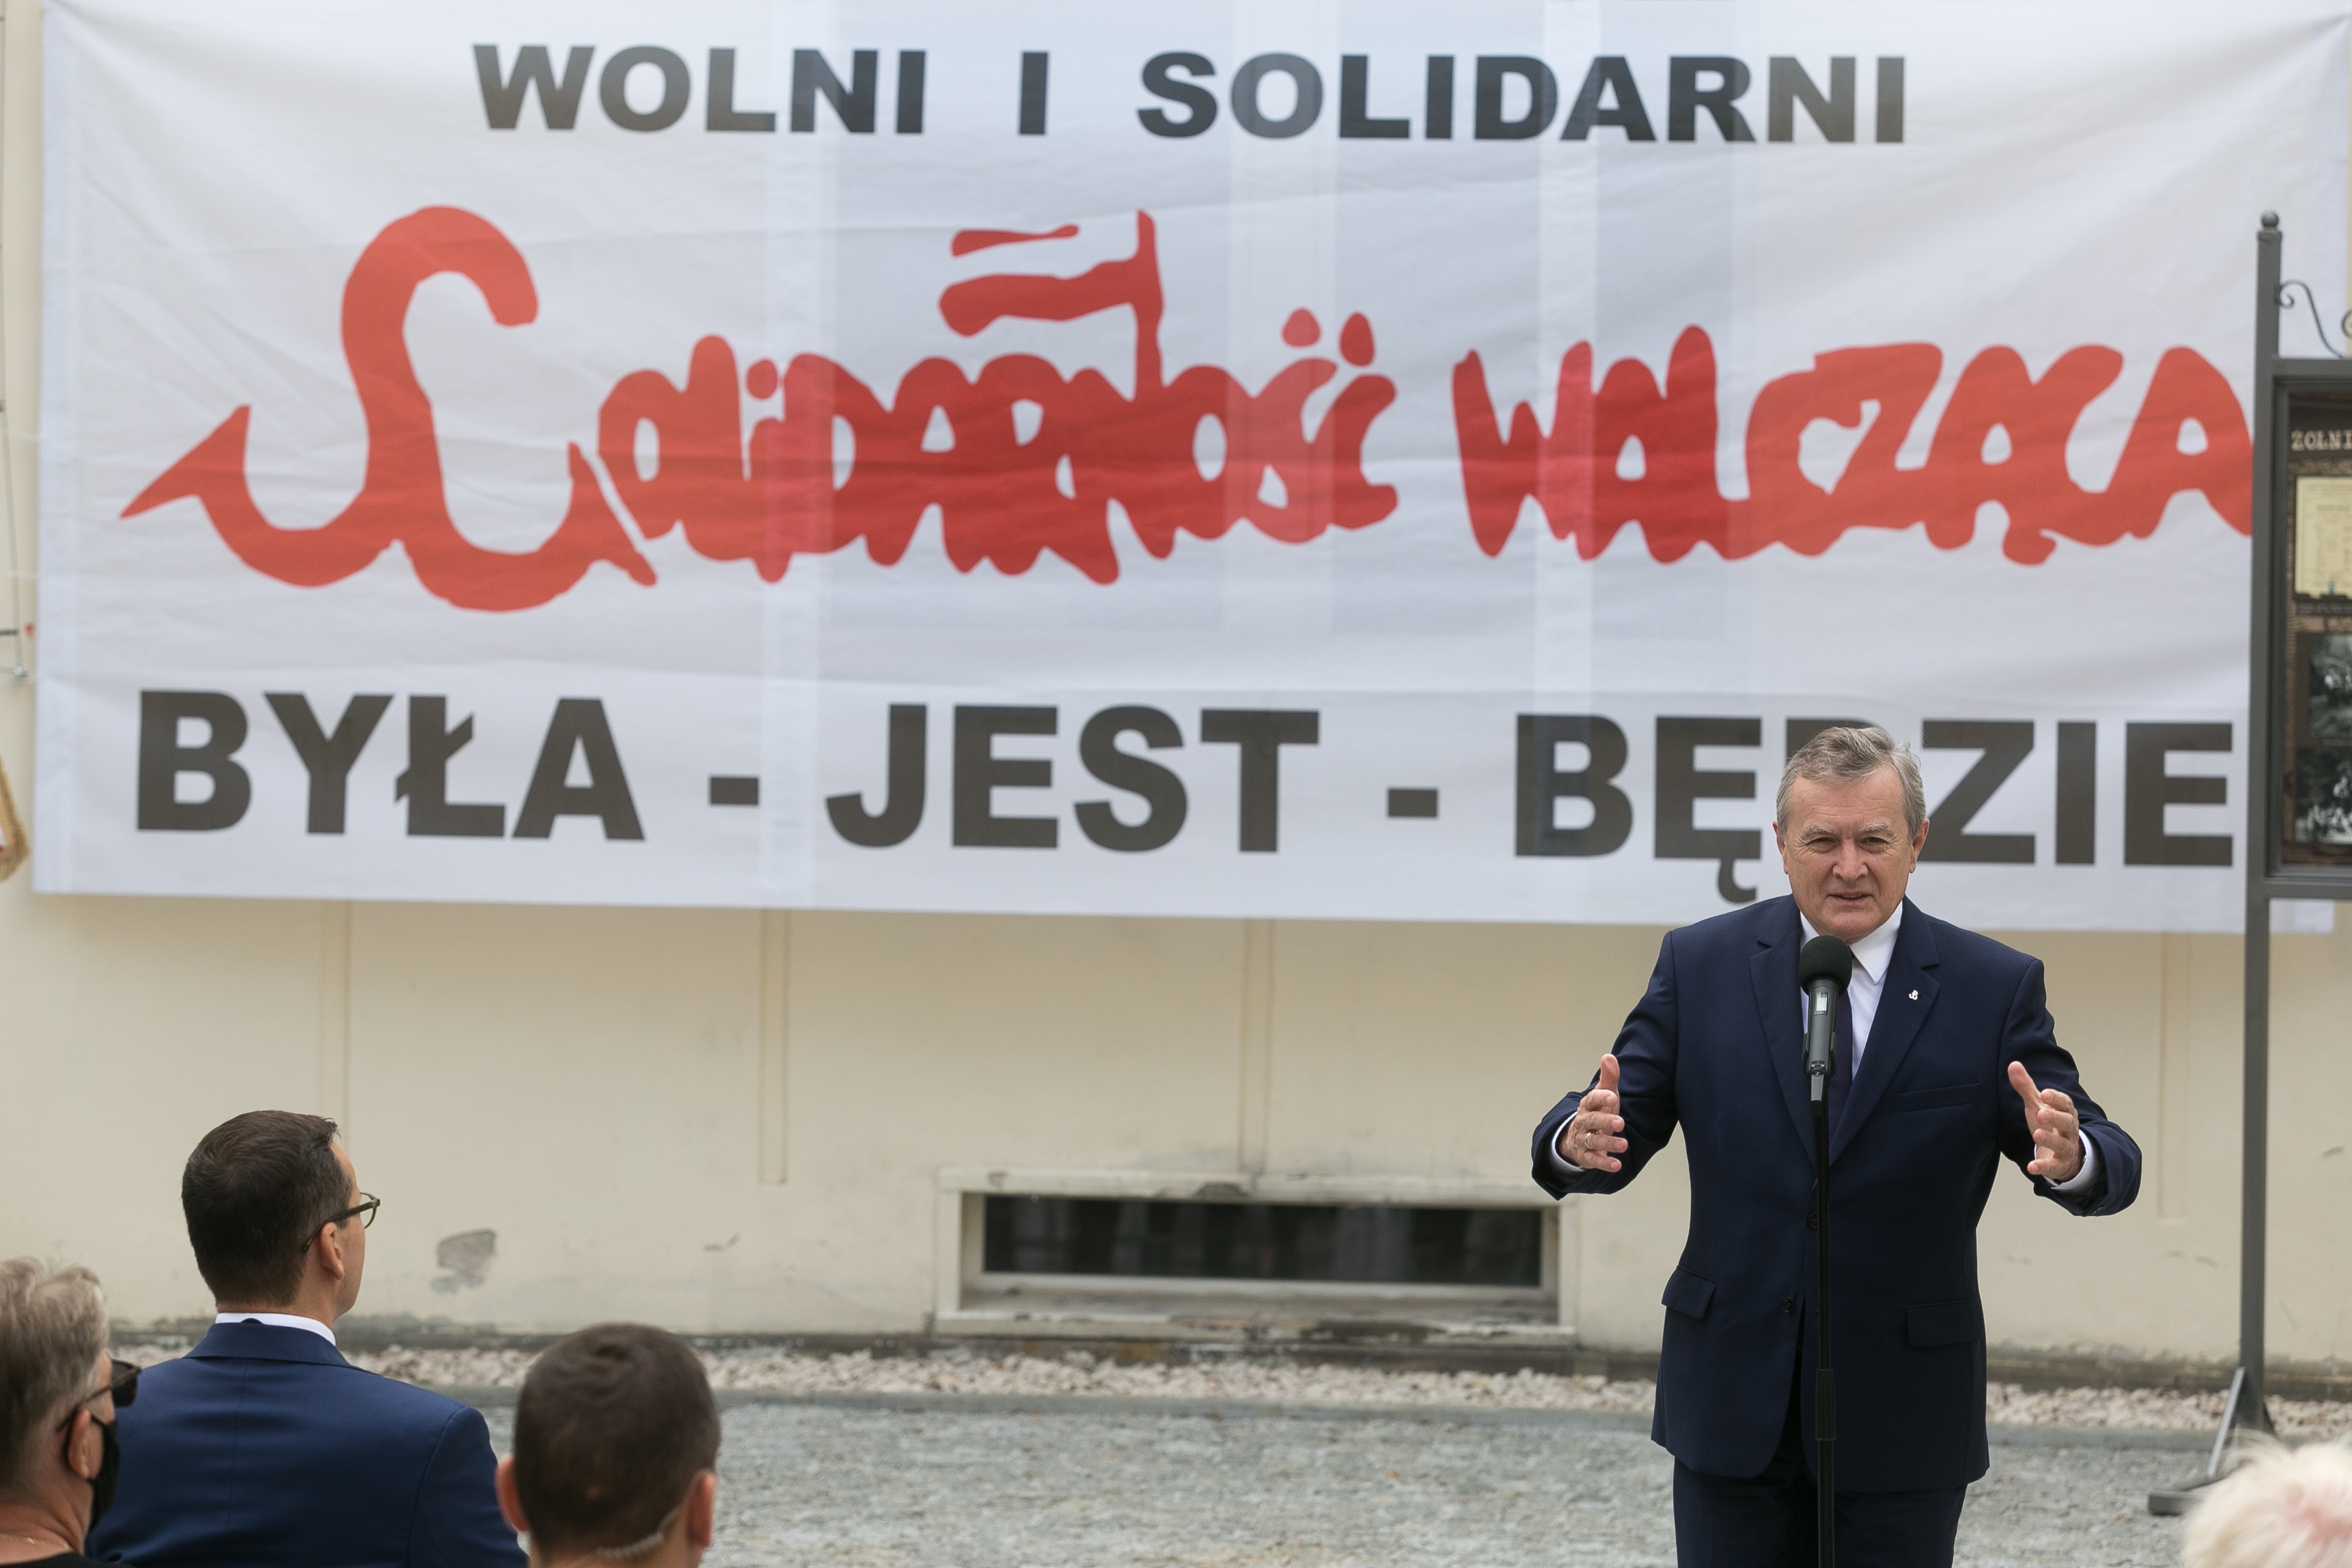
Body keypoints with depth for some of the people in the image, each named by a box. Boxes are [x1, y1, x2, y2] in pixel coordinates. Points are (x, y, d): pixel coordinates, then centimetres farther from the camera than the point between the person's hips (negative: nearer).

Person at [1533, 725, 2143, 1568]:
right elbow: (1620, 1127, -1)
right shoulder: (1701, 964, 2)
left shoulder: (1996, 987, -1)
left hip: (1900, 1424, -1)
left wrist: (2071, 1156, -31)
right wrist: (1578, 1142, -26)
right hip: (1733, 1404, 1)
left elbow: (2111, 1167, -5)